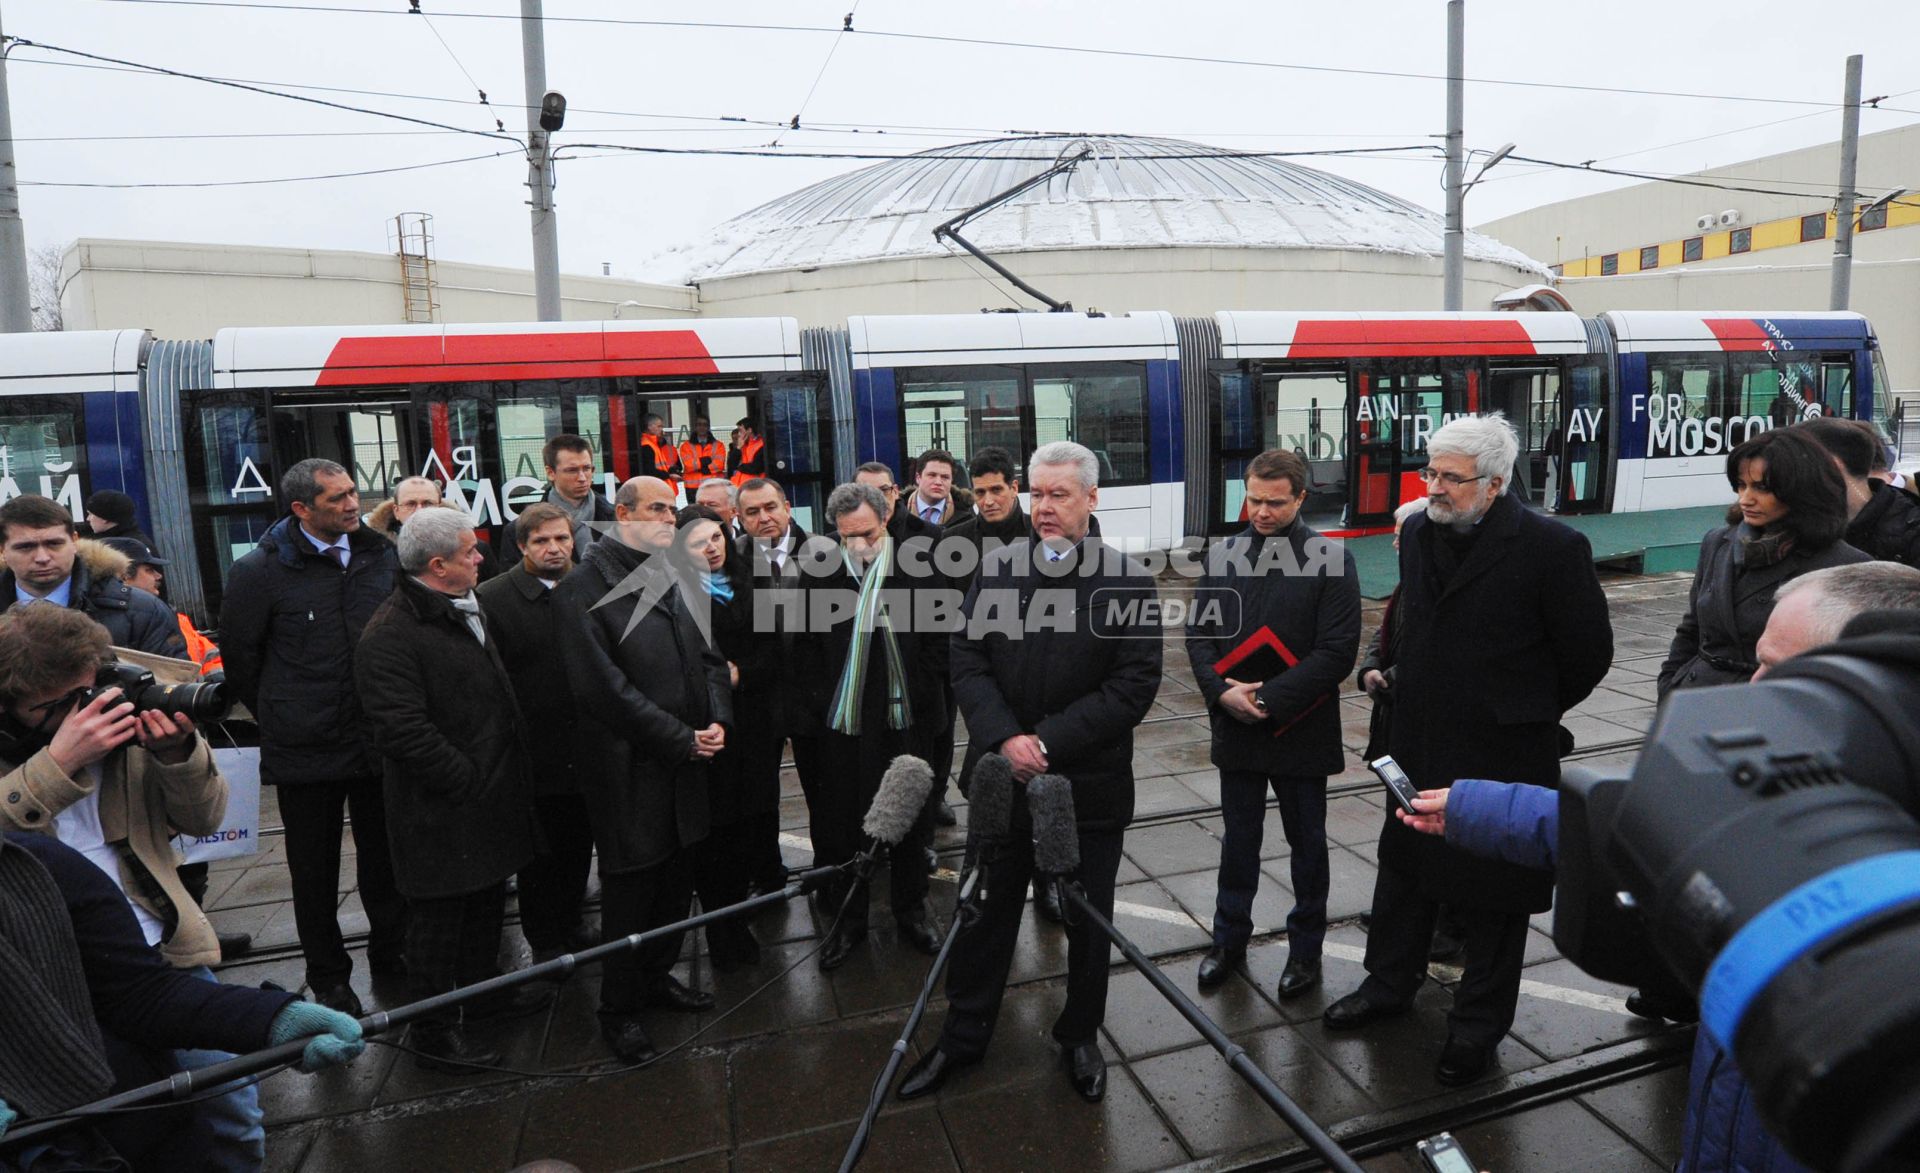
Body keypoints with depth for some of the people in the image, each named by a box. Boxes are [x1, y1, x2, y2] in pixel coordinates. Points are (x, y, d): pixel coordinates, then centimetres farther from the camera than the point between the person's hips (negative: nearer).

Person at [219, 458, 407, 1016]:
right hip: (306, 750, -3)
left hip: (379, 738, 3)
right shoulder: (260, 570, -10)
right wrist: (280, 718, 5)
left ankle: (392, 955, 33)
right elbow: (239, 658, 0)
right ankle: (327, 978, 28)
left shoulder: (380, 554, 1)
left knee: (386, 859, 15)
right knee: (315, 868, 12)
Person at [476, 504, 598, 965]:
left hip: (583, 749, 4)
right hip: (533, 751, -4)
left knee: (579, 845, 17)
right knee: (539, 853, 11)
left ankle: (571, 922, 37)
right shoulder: (493, 598, -9)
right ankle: (544, 940, 28)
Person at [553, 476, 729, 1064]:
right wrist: (681, 740, -16)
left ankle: (657, 975, 38)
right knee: (630, 889, 5)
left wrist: (717, 719, -5)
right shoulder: (584, 588, -12)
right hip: (628, 768, -7)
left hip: (685, 764, 7)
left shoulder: (673, 580, 11)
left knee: (676, 882, 17)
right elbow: (602, 686, -19)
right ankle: (618, 1009, 23)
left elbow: (708, 659, 14)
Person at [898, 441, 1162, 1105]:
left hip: (1090, 782, -2)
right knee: (986, 910, 14)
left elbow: (1135, 684, -13)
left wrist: (1050, 742, -18)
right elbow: (968, 663, -1)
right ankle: (963, 1036, 32)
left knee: (1088, 919, 14)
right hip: (1002, 773, 2)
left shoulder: (1127, 582, -7)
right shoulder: (997, 569, 1)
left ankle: (1080, 1036, 37)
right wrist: (1004, 738, -16)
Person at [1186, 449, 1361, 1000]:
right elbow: (1198, 633, 4)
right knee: (1238, 840, 15)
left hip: (1300, 732, -3)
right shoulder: (1223, 556, 3)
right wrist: (1222, 690, -13)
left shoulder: (1331, 560, -9)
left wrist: (1269, 699, -19)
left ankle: (1306, 947, 30)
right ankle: (1229, 938, 31)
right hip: (1235, 728, 3)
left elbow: (1337, 651, -14)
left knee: (1307, 844, 13)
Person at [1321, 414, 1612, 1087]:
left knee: (1494, 892, 10)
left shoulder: (1551, 547, -17)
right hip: (1419, 744, 6)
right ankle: (1389, 984, 39)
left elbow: (1588, 653, -8)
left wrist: (1530, 712, 3)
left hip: (1502, 754, -6)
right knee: (1403, 867, 19)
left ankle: (1478, 1025, 28)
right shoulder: (1417, 534, 1)